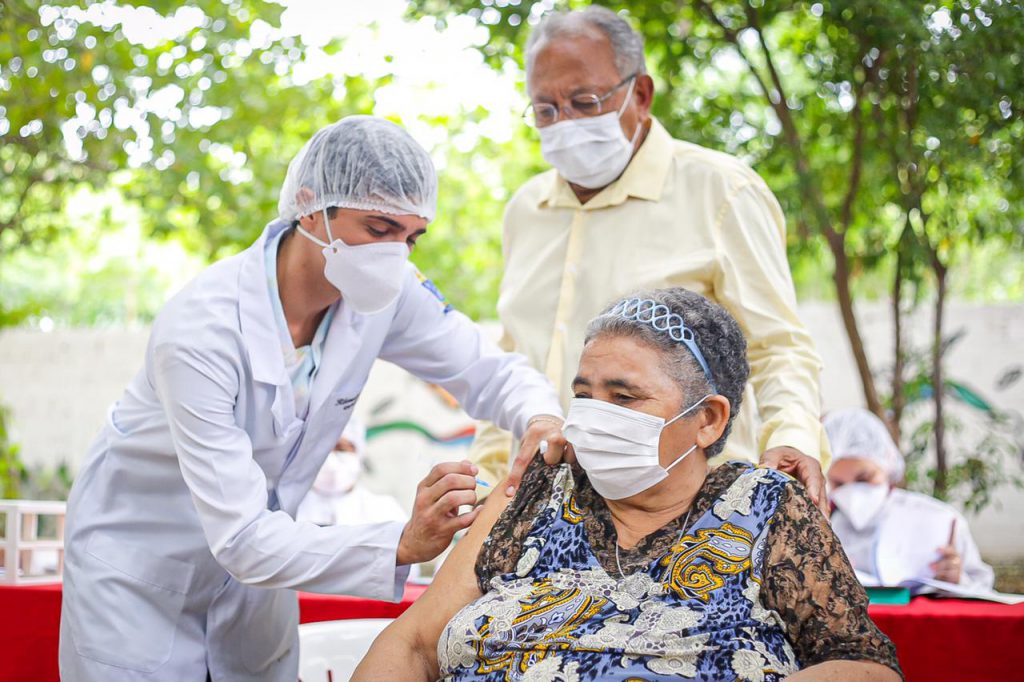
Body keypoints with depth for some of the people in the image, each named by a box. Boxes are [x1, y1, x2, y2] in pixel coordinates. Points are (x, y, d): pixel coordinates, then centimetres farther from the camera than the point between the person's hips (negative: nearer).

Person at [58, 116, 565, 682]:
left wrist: (543, 421, -28)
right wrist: (404, 544, -46)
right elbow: (241, 538, -36)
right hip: (138, 567, -5)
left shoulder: (387, 294, -17)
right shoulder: (199, 331, -34)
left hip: (253, 568, 5)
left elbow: (490, 371, -4)